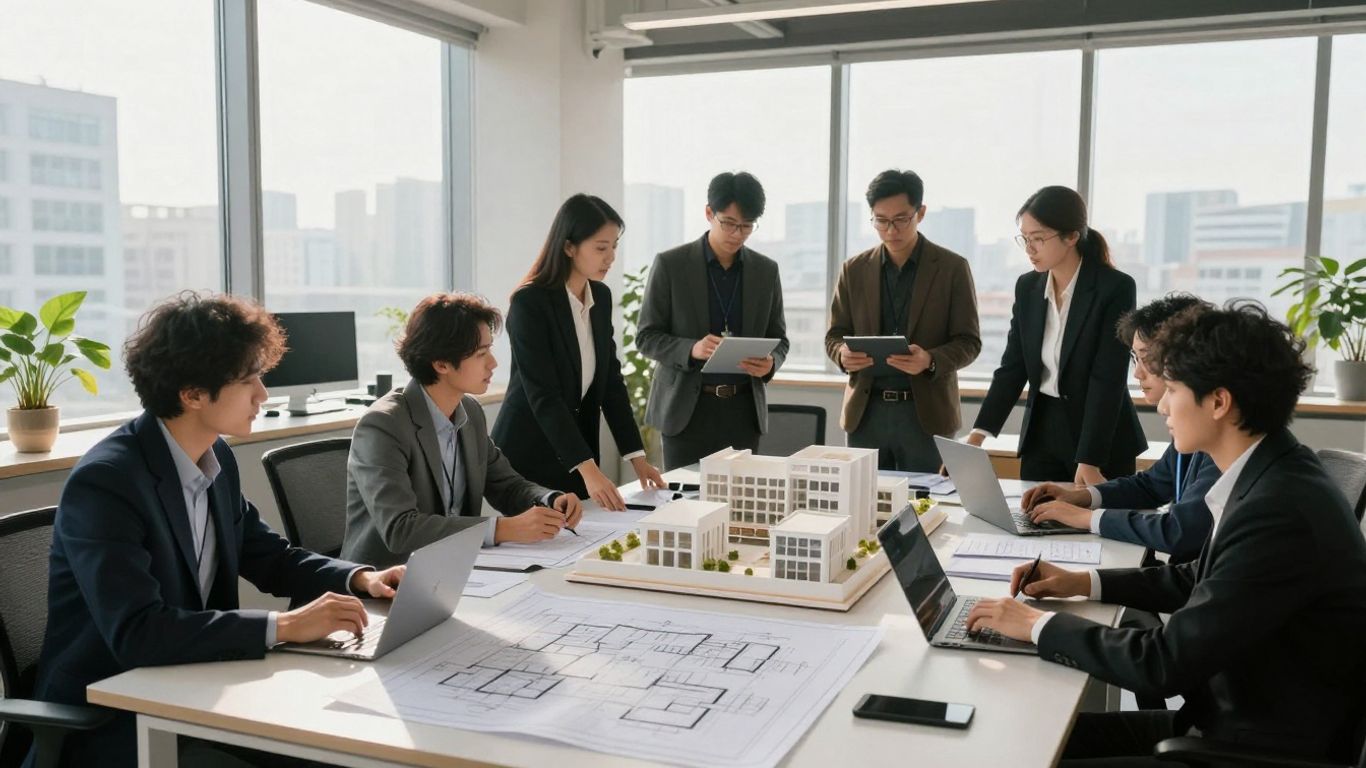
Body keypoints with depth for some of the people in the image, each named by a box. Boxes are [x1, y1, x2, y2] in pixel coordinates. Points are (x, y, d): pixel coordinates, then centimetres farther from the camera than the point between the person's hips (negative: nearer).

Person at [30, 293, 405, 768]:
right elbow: (137, 633, -33)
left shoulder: (217, 459, 1)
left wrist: (359, 578, -5)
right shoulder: (104, 483, -23)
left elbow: (268, 557, 13)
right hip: (107, 721, -7)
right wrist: (283, 627, -33)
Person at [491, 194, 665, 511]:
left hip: (575, 451, 6)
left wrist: (636, 455, -2)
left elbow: (610, 379, 5)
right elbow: (543, 395, -24)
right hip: (528, 456, -6)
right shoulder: (530, 303, -18)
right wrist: (588, 468, -31)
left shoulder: (602, 297, 3)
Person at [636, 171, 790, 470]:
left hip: (743, 410, 3)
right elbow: (646, 337, -3)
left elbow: (778, 339, 12)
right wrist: (691, 349, -21)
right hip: (686, 409, -2)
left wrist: (770, 363, -11)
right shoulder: (670, 264, -3)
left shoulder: (766, 270, 6)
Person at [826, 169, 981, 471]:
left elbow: (969, 342, -1)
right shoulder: (854, 270, 7)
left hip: (926, 414, -2)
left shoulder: (952, 268, -1)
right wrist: (843, 354, -13)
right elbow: (835, 335, 11)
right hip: (866, 412, 2)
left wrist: (930, 361, -21)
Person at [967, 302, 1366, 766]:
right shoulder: (1268, 478, 2)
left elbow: (1166, 663, -25)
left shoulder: (1280, 512, -27)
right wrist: (1084, 583, 10)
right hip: (1228, 716, 8)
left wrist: (1041, 625, -14)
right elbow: (1202, 580, 18)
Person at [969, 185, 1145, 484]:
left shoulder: (1115, 288, -14)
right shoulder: (1027, 286, 2)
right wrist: (978, 435, -9)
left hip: (1103, 441, -4)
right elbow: (1012, 367, 2)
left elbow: (1108, 379, -19)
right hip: (1041, 434, 5)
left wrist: (1089, 461, -24)